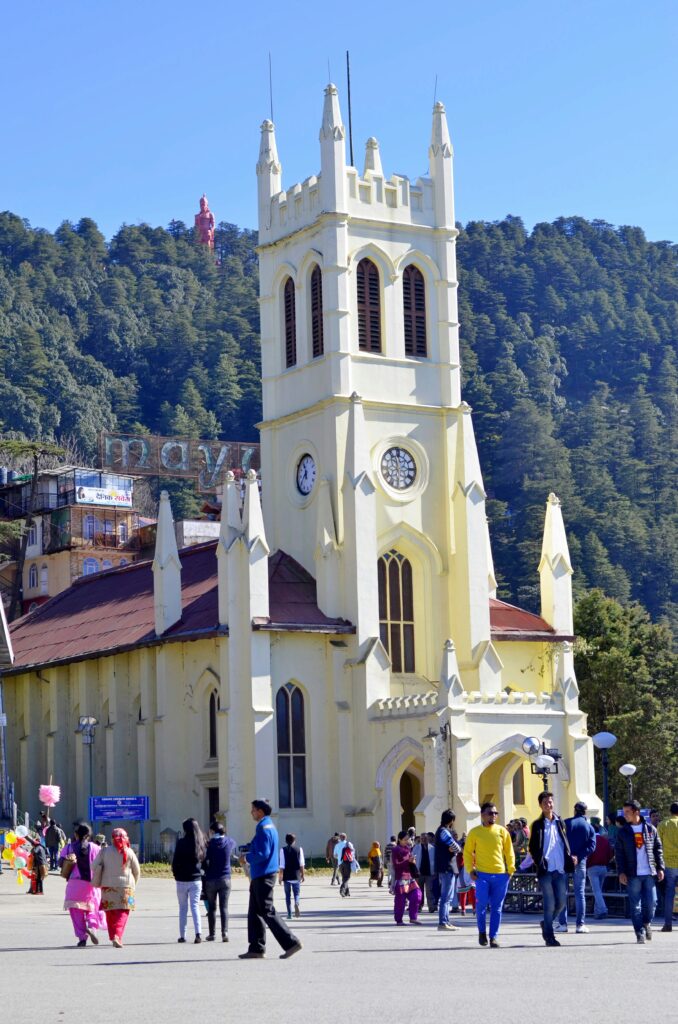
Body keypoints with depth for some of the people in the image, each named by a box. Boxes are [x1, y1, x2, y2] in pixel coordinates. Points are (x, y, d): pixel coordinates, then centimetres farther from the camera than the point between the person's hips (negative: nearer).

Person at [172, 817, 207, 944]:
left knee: (183, 908, 8)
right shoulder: (201, 844, 1)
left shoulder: (181, 842, -10)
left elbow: (175, 862, -8)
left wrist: (176, 875, 4)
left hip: (182, 880, -2)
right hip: (196, 880, 2)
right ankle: (198, 933, -12)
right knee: (195, 906, 4)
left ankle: (182, 935, 10)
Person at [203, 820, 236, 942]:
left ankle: (212, 934, 11)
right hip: (225, 879, 2)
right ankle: (225, 933, -11)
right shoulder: (230, 842, -2)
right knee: (224, 907, 2)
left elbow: (205, 862, -12)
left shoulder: (210, 844, -10)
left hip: (211, 880, -2)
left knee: (211, 908, 9)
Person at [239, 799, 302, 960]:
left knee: (268, 913, -8)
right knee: (254, 913, 12)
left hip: (263, 878, -10)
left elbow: (263, 854, -23)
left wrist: (247, 857, -9)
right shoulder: (270, 827, 16)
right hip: (260, 876, 10)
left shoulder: (263, 829, -16)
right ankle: (256, 949, 14)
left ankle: (291, 942, -8)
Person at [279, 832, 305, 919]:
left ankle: (289, 914, 6)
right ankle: (296, 904, -23)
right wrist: (302, 874, 8)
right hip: (296, 876, 1)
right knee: (296, 893, 9)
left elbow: (282, 865, -6)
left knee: (288, 895, 9)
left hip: (287, 876, -1)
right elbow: (302, 864, 0)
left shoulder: (283, 850, -4)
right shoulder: (299, 849, 1)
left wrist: (280, 876, -1)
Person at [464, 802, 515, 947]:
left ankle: (494, 936, 10)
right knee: (481, 903, -9)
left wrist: (511, 869, 4)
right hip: (482, 874, -2)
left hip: (500, 875, 2)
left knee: (496, 908, 3)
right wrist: (470, 869, -2)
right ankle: (482, 931, 13)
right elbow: (467, 852, 7)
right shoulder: (475, 832, 3)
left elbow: (509, 852, 11)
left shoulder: (502, 831, 7)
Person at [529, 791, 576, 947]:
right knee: (550, 904, -4)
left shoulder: (560, 822, 13)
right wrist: (539, 862, -10)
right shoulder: (537, 825, 2)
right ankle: (549, 936, 4)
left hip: (561, 870, 4)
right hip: (546, 870, -4)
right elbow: (533, 848, 1)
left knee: (561, 902, 3)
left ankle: (546, 924, 27)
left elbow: (565, 843, 17)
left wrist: (569, 859, 4)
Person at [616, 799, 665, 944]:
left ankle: (646, 922, 26)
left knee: (651, 902, -2)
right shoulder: (623, 832, 5)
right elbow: (619, 853, 3)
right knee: (635, 906, -2)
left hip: (649, 873, 0)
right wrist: (621, 872, -6)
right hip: (633, 875, 0)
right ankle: (640, 933, 4)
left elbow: (658, 849, 10)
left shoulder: (650, 829, 7)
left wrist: (660, 868, 2)